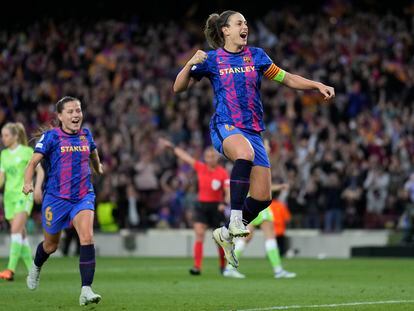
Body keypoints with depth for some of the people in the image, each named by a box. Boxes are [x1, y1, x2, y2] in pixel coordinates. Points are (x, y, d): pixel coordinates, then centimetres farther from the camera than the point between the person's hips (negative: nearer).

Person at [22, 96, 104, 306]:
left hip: (83, 196, 2)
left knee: (87, 237, -22)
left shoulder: (86, 135, 5)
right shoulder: (50, 137, -7)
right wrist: (27, 183, -30)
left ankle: (86, 290, -25)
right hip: (56, 198, -2)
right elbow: (33, 162, -13)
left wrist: (98, 168, 44)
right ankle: (36, 267, 50)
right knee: (51, 245, 14)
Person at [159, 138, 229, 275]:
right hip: (202, 206, 2)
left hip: (216, 207, -2)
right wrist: (171, 146, 11)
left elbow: (228, 191, -11)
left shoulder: (223, 173, -7)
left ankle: (223, 266, 25)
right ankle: (197, 266, -18)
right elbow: (185, 156, 9)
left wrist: (225, 203, -29)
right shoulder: (200, 168, 3)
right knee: (199, 234, -13)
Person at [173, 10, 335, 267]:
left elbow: (287, 78, 16)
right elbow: (179, 87, 4)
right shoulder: (212, 60, 4)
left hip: (253, 131, 4)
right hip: (225, 127, -4)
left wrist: (318, 85, 3)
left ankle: (226, 234, 19)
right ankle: (236, 219, -37)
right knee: (245, 153, -41)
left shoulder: (256, 55, 10)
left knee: (263, 198, -3)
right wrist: (192, 63, -13)